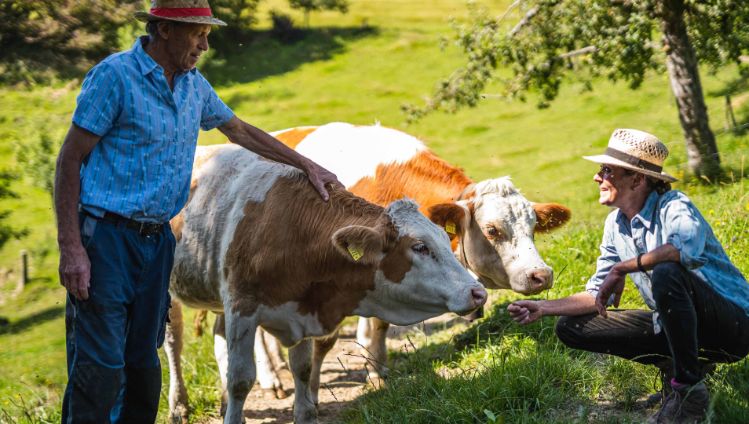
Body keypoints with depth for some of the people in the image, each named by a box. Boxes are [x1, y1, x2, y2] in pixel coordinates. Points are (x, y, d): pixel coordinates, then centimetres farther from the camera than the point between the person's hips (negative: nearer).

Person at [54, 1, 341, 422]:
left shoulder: (194, 85, 11)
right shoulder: (115, 76, -10)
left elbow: (240, 130, 28)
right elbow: (70, 160, -10)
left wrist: (307, 165, 26)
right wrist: (71, 249, -16)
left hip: (156, 240, 7)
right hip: (106, 234, -7)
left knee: (144, 360, 10)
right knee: (101, 364, -10)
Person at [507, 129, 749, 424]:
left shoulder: (674, 208, -18)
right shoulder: (616, 225, 5)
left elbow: (687, 248, -43)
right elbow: (599, 295, 13)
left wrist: (622, 268, -33)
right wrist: (545, 308, 0)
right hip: (672, 324, 8)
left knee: (668, 274, -38)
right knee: (571, 327, 3)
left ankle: (689, 389, -23)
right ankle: (674, 365, 3)